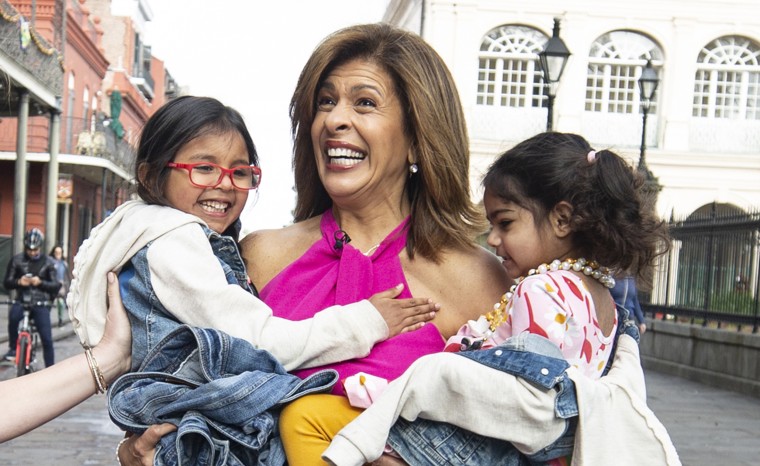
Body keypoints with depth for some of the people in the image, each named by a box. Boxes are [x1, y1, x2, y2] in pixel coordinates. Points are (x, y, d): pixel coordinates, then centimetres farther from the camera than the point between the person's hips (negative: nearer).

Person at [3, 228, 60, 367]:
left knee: (47, 339, -6)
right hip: (21, 301, 0)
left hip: (41, 304, 0)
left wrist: (40, 282, -20)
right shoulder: (17, 260, 3)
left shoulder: (48, 262, 1)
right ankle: (13, 348, -11)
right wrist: (19, 282, -18)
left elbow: (56, 286, -1)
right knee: (13, 315, -34)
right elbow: (7, 283, 4)